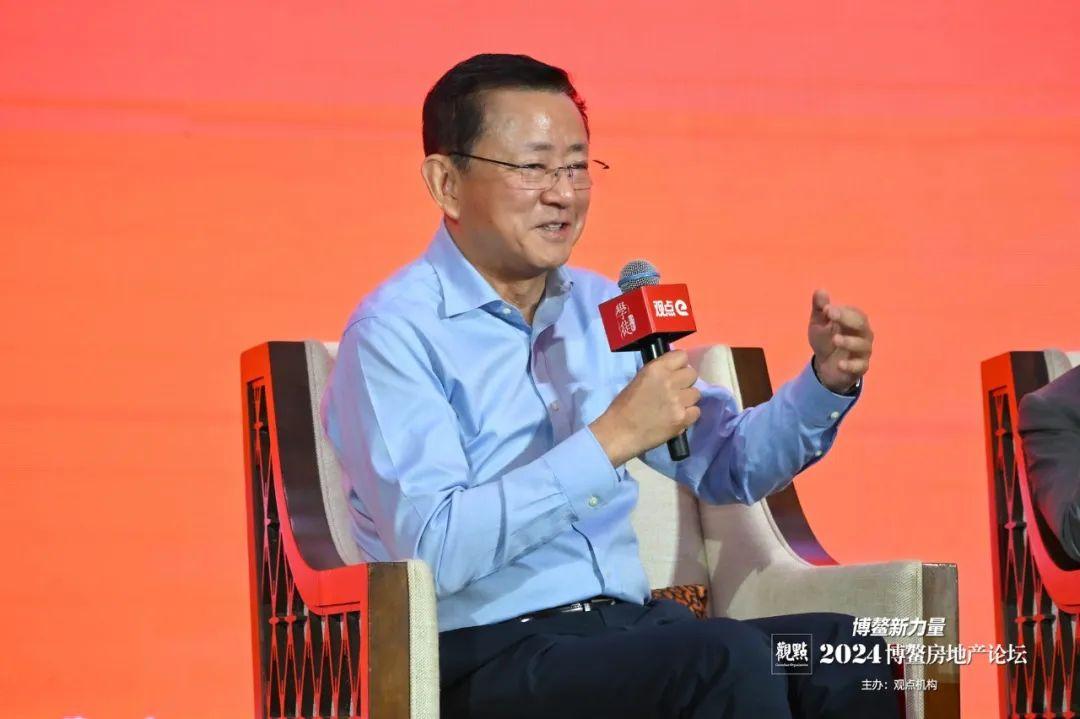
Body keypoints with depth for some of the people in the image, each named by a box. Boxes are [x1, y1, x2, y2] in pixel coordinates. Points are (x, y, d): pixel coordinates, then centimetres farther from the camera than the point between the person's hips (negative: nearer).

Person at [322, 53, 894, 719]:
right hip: (487, 657, -6)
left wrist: (828, 383, 3)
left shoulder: (601, 308, 15)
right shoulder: (395, 332, -6)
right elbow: (432, 551, -19)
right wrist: (611, 439, -19)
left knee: (852, 650, -20)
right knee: (727, 658, -32)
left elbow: (727, 467, 22)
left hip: (629, 625, 7)